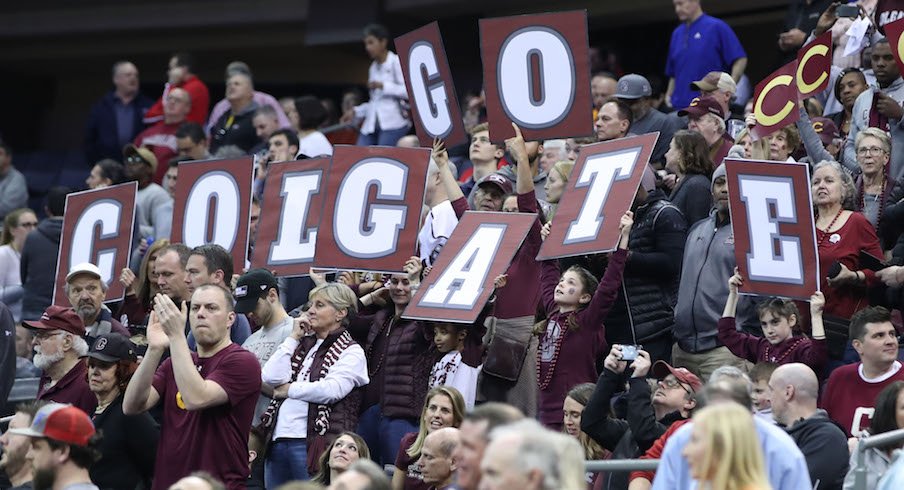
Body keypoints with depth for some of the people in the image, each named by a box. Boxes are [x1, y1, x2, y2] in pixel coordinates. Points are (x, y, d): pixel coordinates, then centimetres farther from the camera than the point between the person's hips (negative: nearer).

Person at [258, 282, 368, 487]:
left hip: (313, 442, -7)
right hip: (277, 440, 7)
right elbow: (270, 378, 7)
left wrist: (289, 390, -3)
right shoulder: (304, 345, 20)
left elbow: (331, 390, -16)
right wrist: (293, 338, 9)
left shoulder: (351, 352, 0)